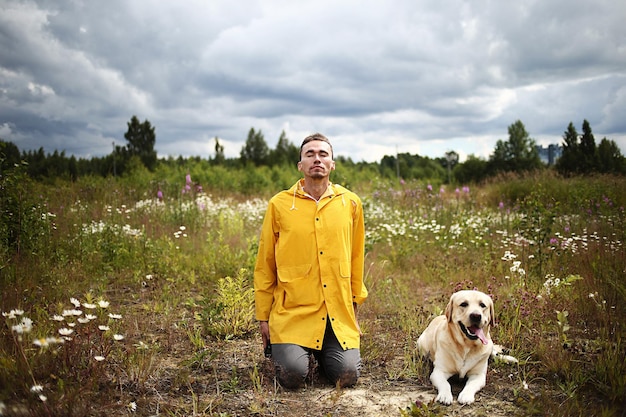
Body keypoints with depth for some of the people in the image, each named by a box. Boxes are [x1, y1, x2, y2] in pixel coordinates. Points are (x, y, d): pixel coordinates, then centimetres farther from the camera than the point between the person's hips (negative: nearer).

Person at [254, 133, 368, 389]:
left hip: (338, 313, 2)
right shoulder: (280, 204, 0)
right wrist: (263, 316, 6)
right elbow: (265, 264, 5)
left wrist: (355, 303, 16)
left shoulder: (350, 203, 5)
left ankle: (322, 351, 24)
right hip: (293, 310, -2)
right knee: (293, 376, -15)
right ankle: (277, 345, 19)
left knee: (347, 376, -9)